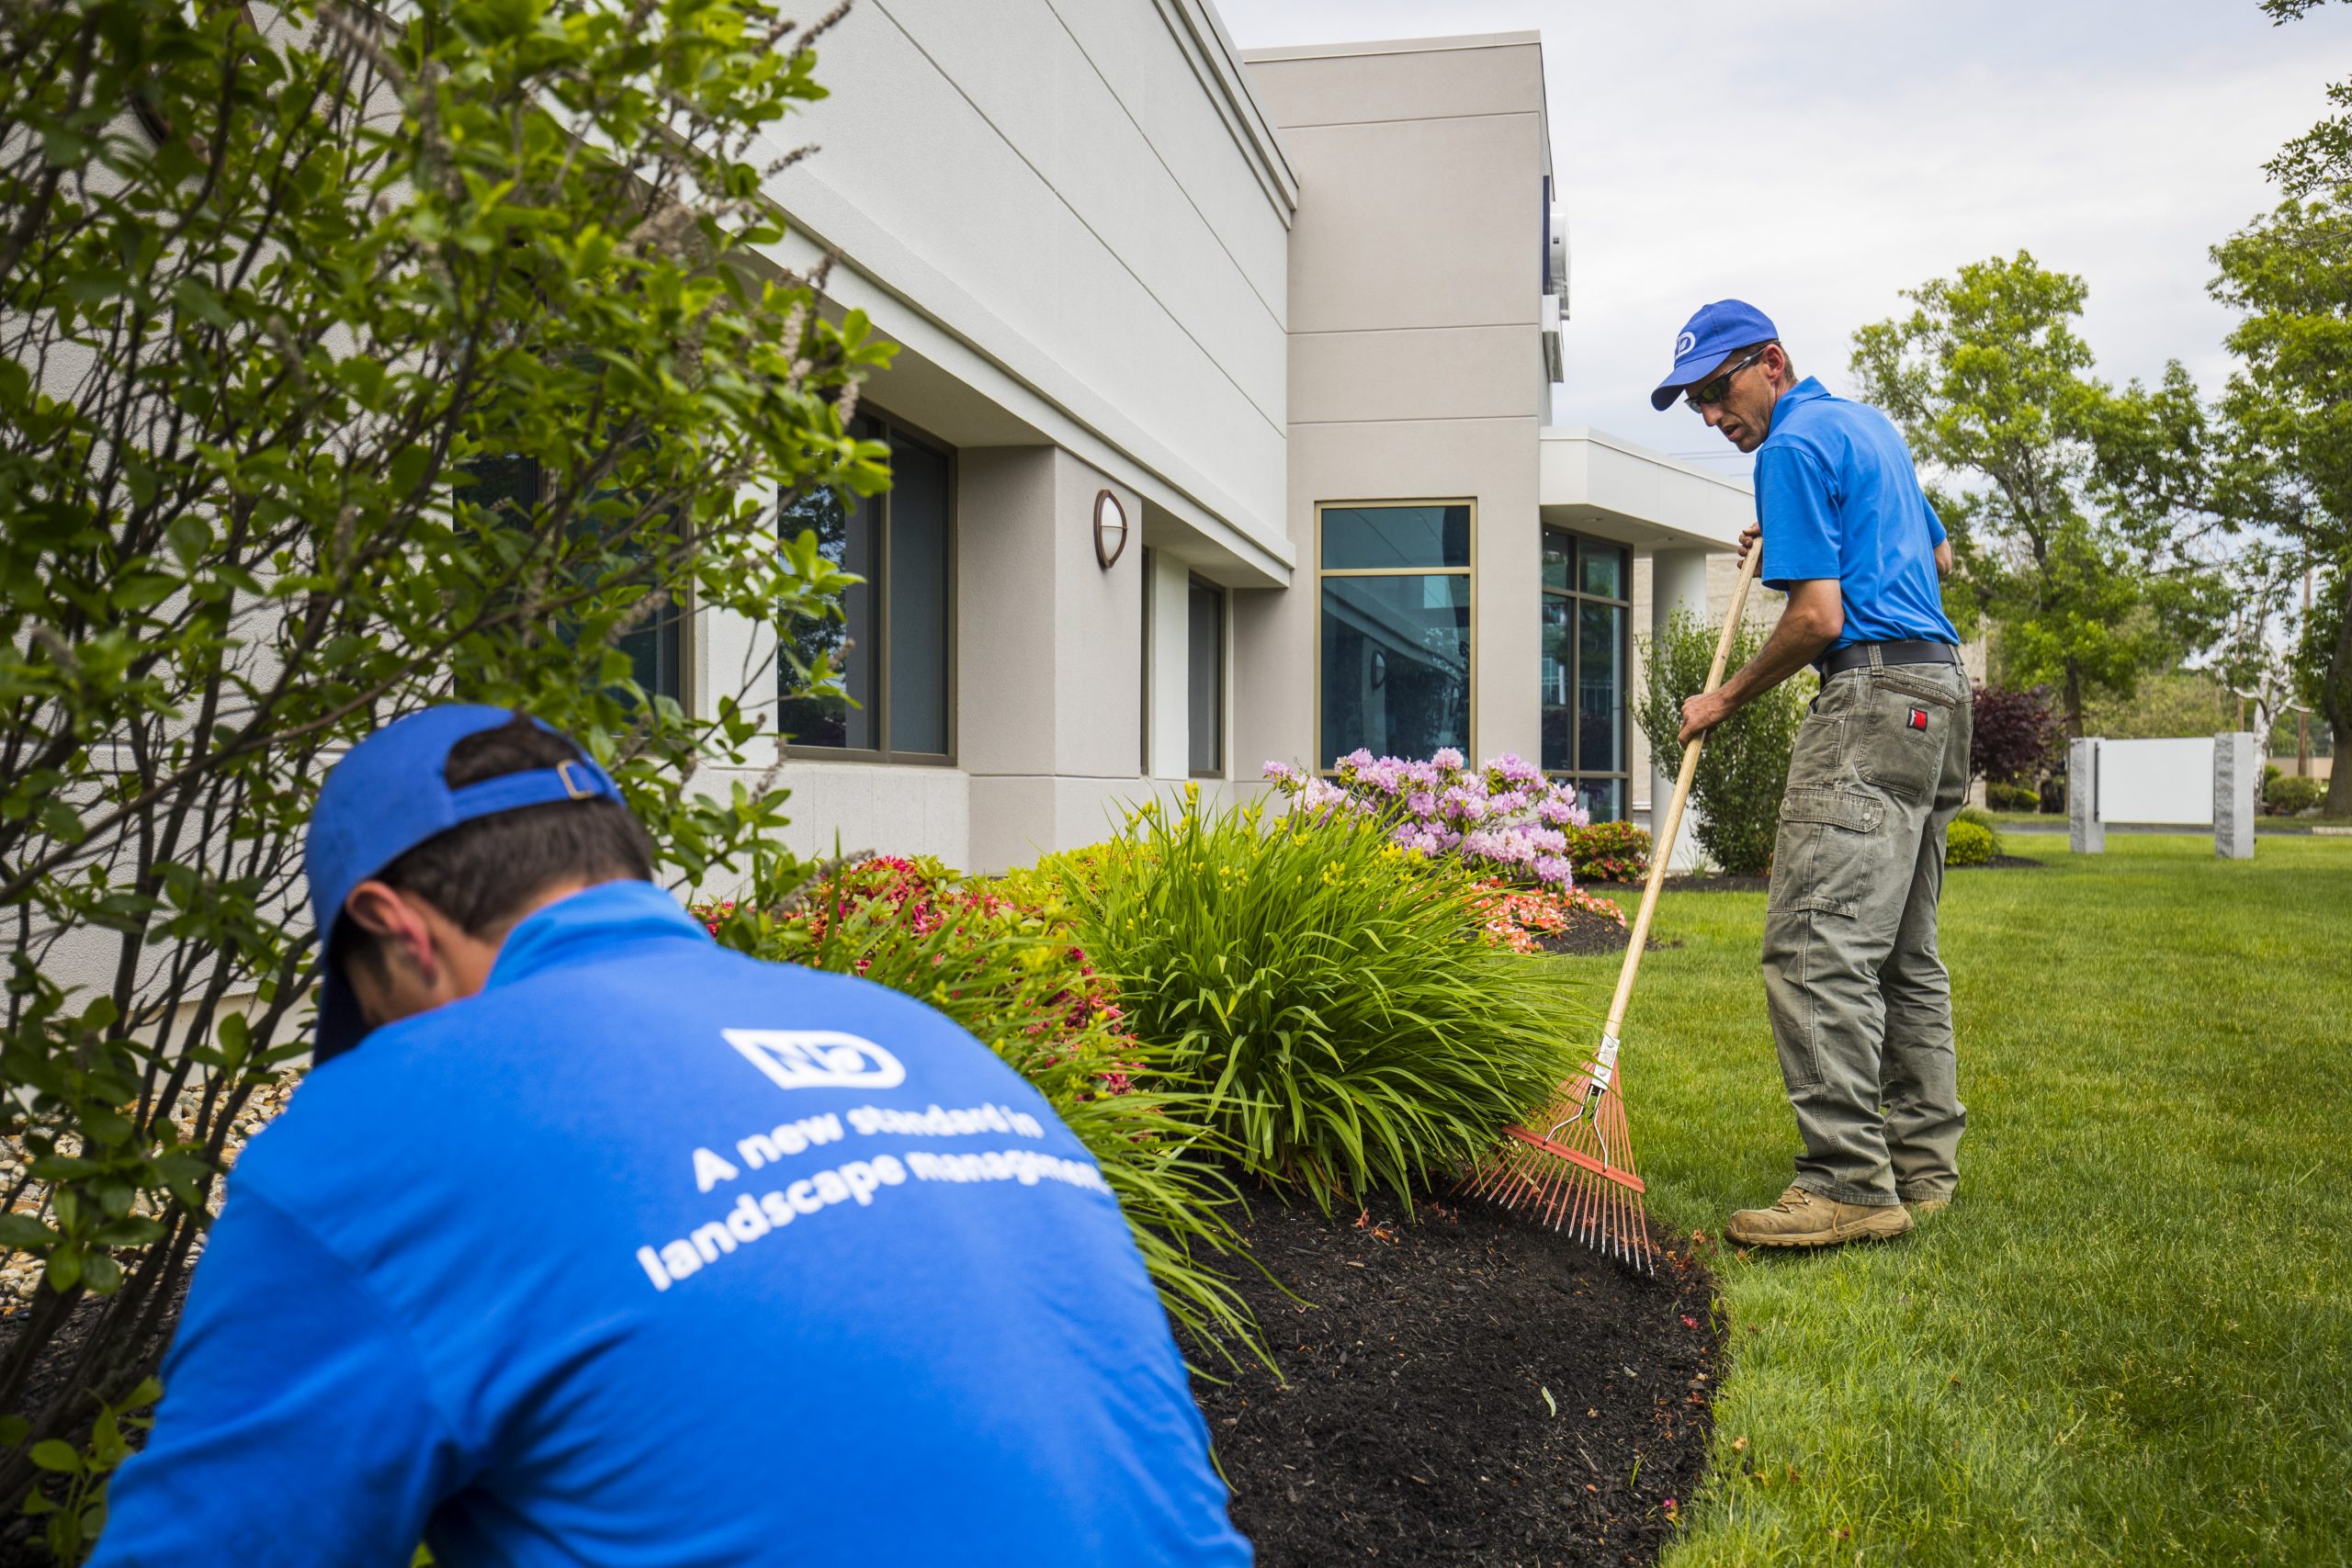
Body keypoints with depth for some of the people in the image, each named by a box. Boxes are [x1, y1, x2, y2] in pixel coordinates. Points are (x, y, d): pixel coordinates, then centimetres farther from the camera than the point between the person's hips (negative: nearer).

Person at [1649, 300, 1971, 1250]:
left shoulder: (1793, 446, -7)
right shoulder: (1869, 426, 23)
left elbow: (1817, 617, -14)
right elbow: (1939, 558, 32)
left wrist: (1726, 699, -1)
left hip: (1874, 690, -11)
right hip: (1938, 687, 11)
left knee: (1815, 942, -14)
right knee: (1904, 948, 11)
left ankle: (1850, 1182, -17)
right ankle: (1923, 1164, 14)